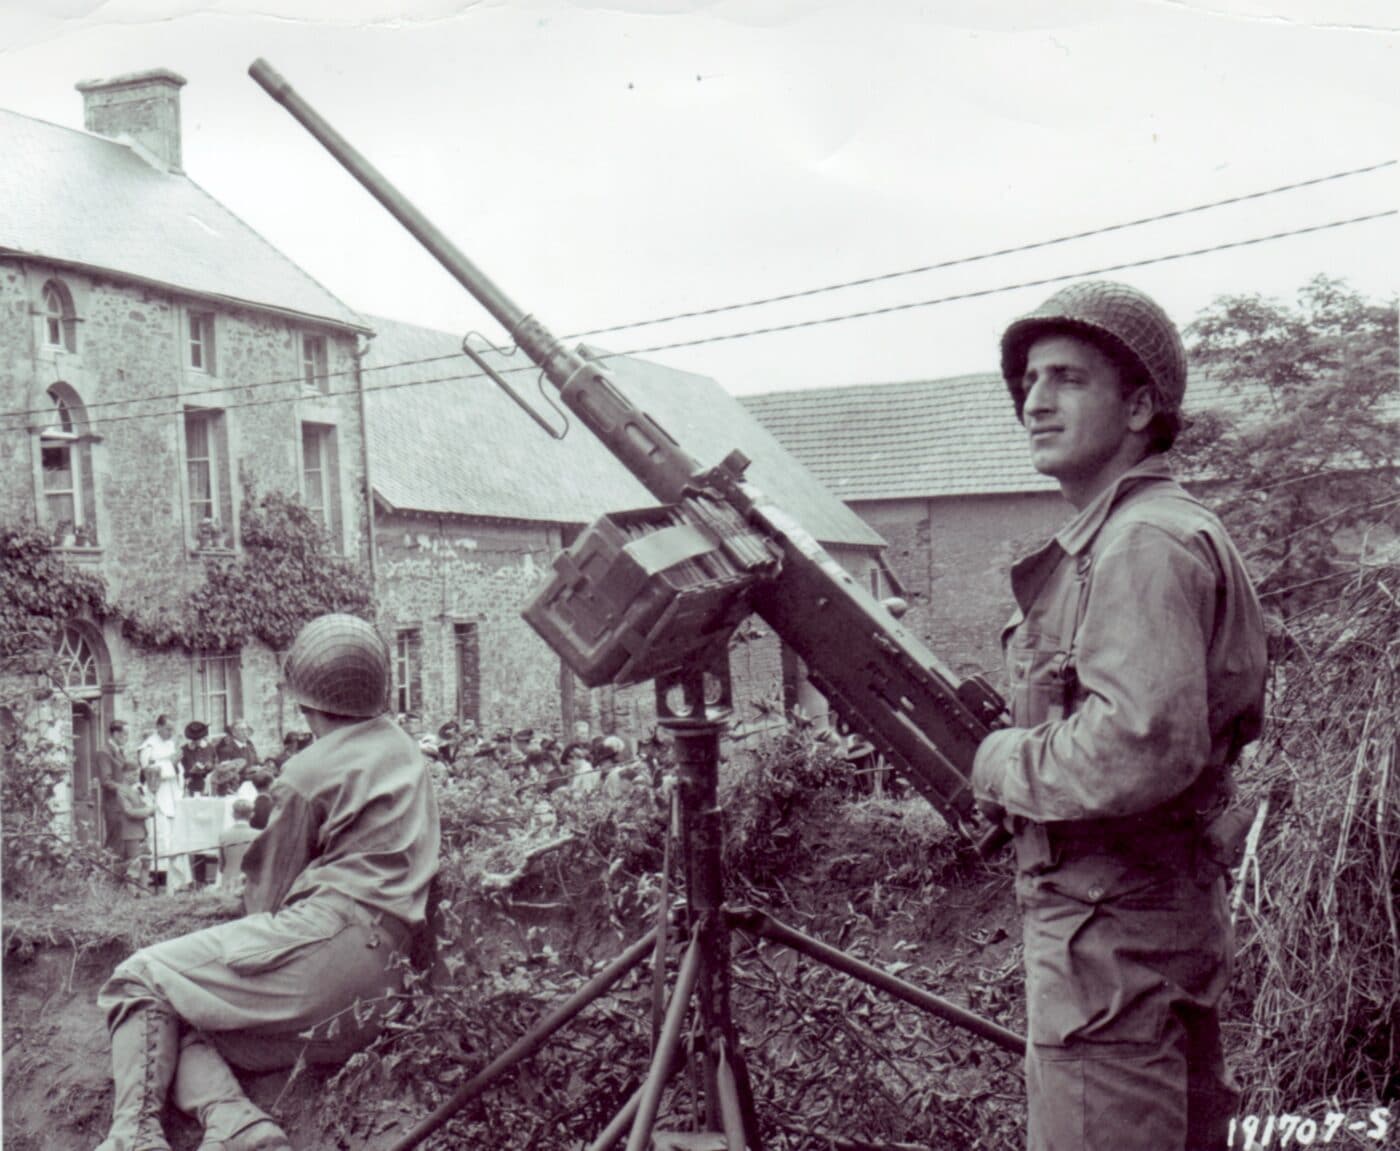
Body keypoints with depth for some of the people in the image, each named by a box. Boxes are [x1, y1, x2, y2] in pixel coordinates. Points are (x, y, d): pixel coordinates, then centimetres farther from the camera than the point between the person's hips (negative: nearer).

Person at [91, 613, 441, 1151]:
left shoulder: (309, 774, -8)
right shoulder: (404, 752, 16)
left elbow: (268, 895, 0)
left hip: (330, 937, -9)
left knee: (142, 977, 3)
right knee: (180, 1014, 14)